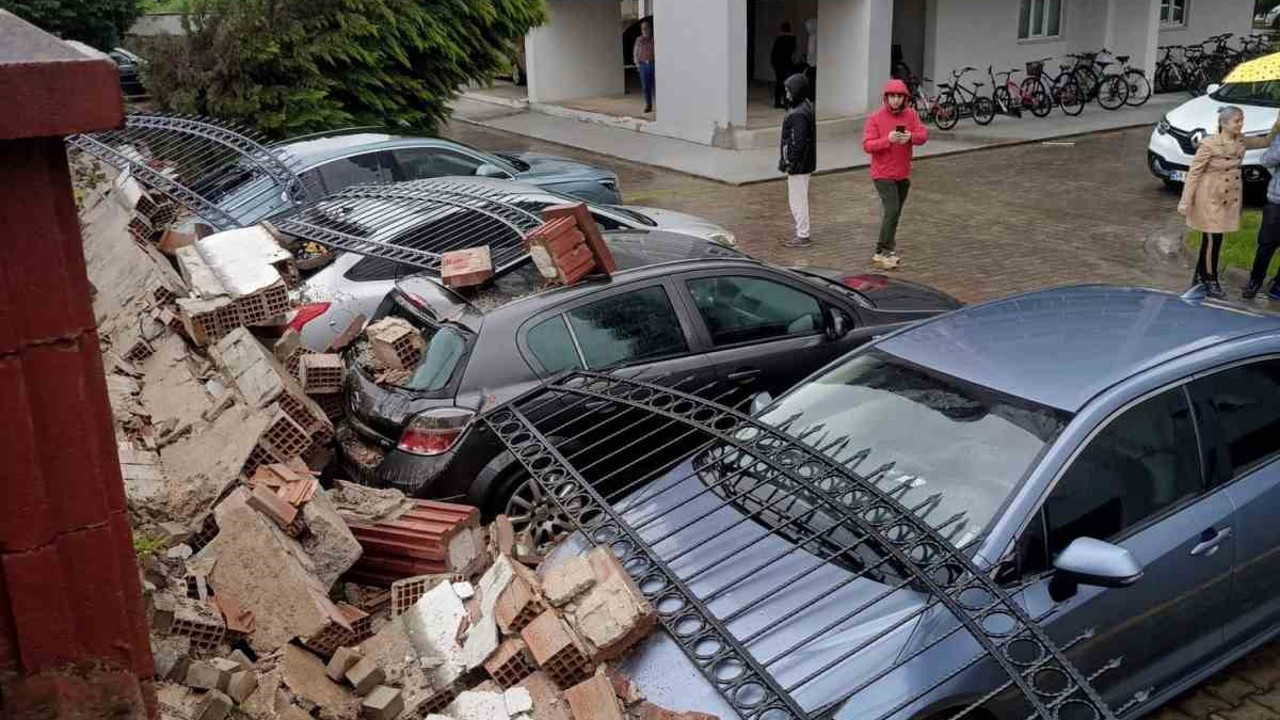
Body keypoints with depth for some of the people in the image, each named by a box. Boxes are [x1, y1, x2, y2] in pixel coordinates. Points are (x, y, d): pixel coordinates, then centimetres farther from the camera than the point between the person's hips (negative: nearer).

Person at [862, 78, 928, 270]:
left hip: (903, 174, 5)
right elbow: (867, 145, -14)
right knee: (892, 211, -14)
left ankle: (887, 249, 22)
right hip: (883, 174, -5)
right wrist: (888, 140, -27)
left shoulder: (911, 115, 4)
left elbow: (924, 135, -2)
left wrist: (911, 137, -23)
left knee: (895, 212, 12)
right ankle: (882, 252, -8)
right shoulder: (875, 118, -9)